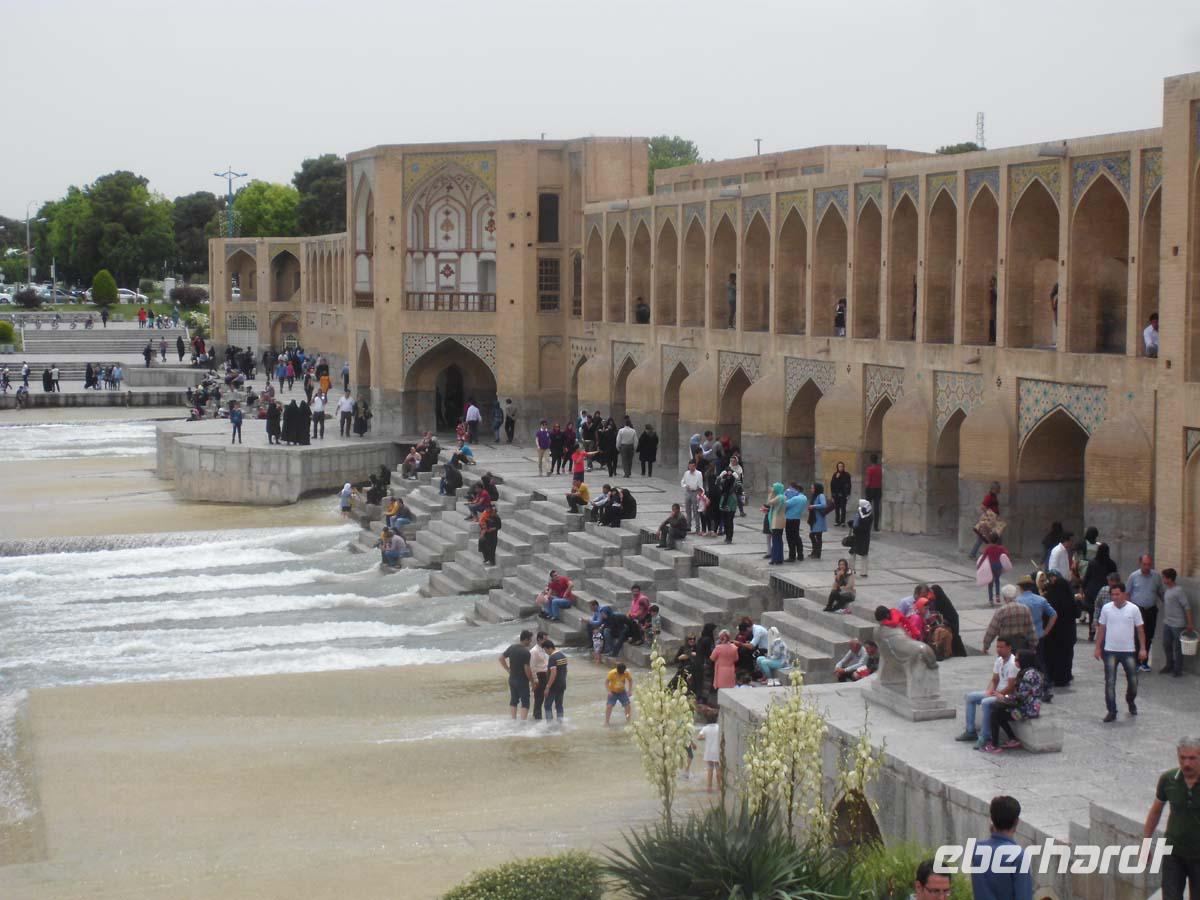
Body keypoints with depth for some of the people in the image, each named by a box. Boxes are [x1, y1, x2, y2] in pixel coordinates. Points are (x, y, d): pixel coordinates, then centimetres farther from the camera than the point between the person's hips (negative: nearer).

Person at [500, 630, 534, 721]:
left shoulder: (512, 647, 0)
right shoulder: (526, 652, -21)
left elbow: (501, 658, 9)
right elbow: (527, 669, -21)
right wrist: (532, 681, -9)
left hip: (512, 679, 6)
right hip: (522, 681, -6)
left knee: (513, 700, 18)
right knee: (525, 702, 0)